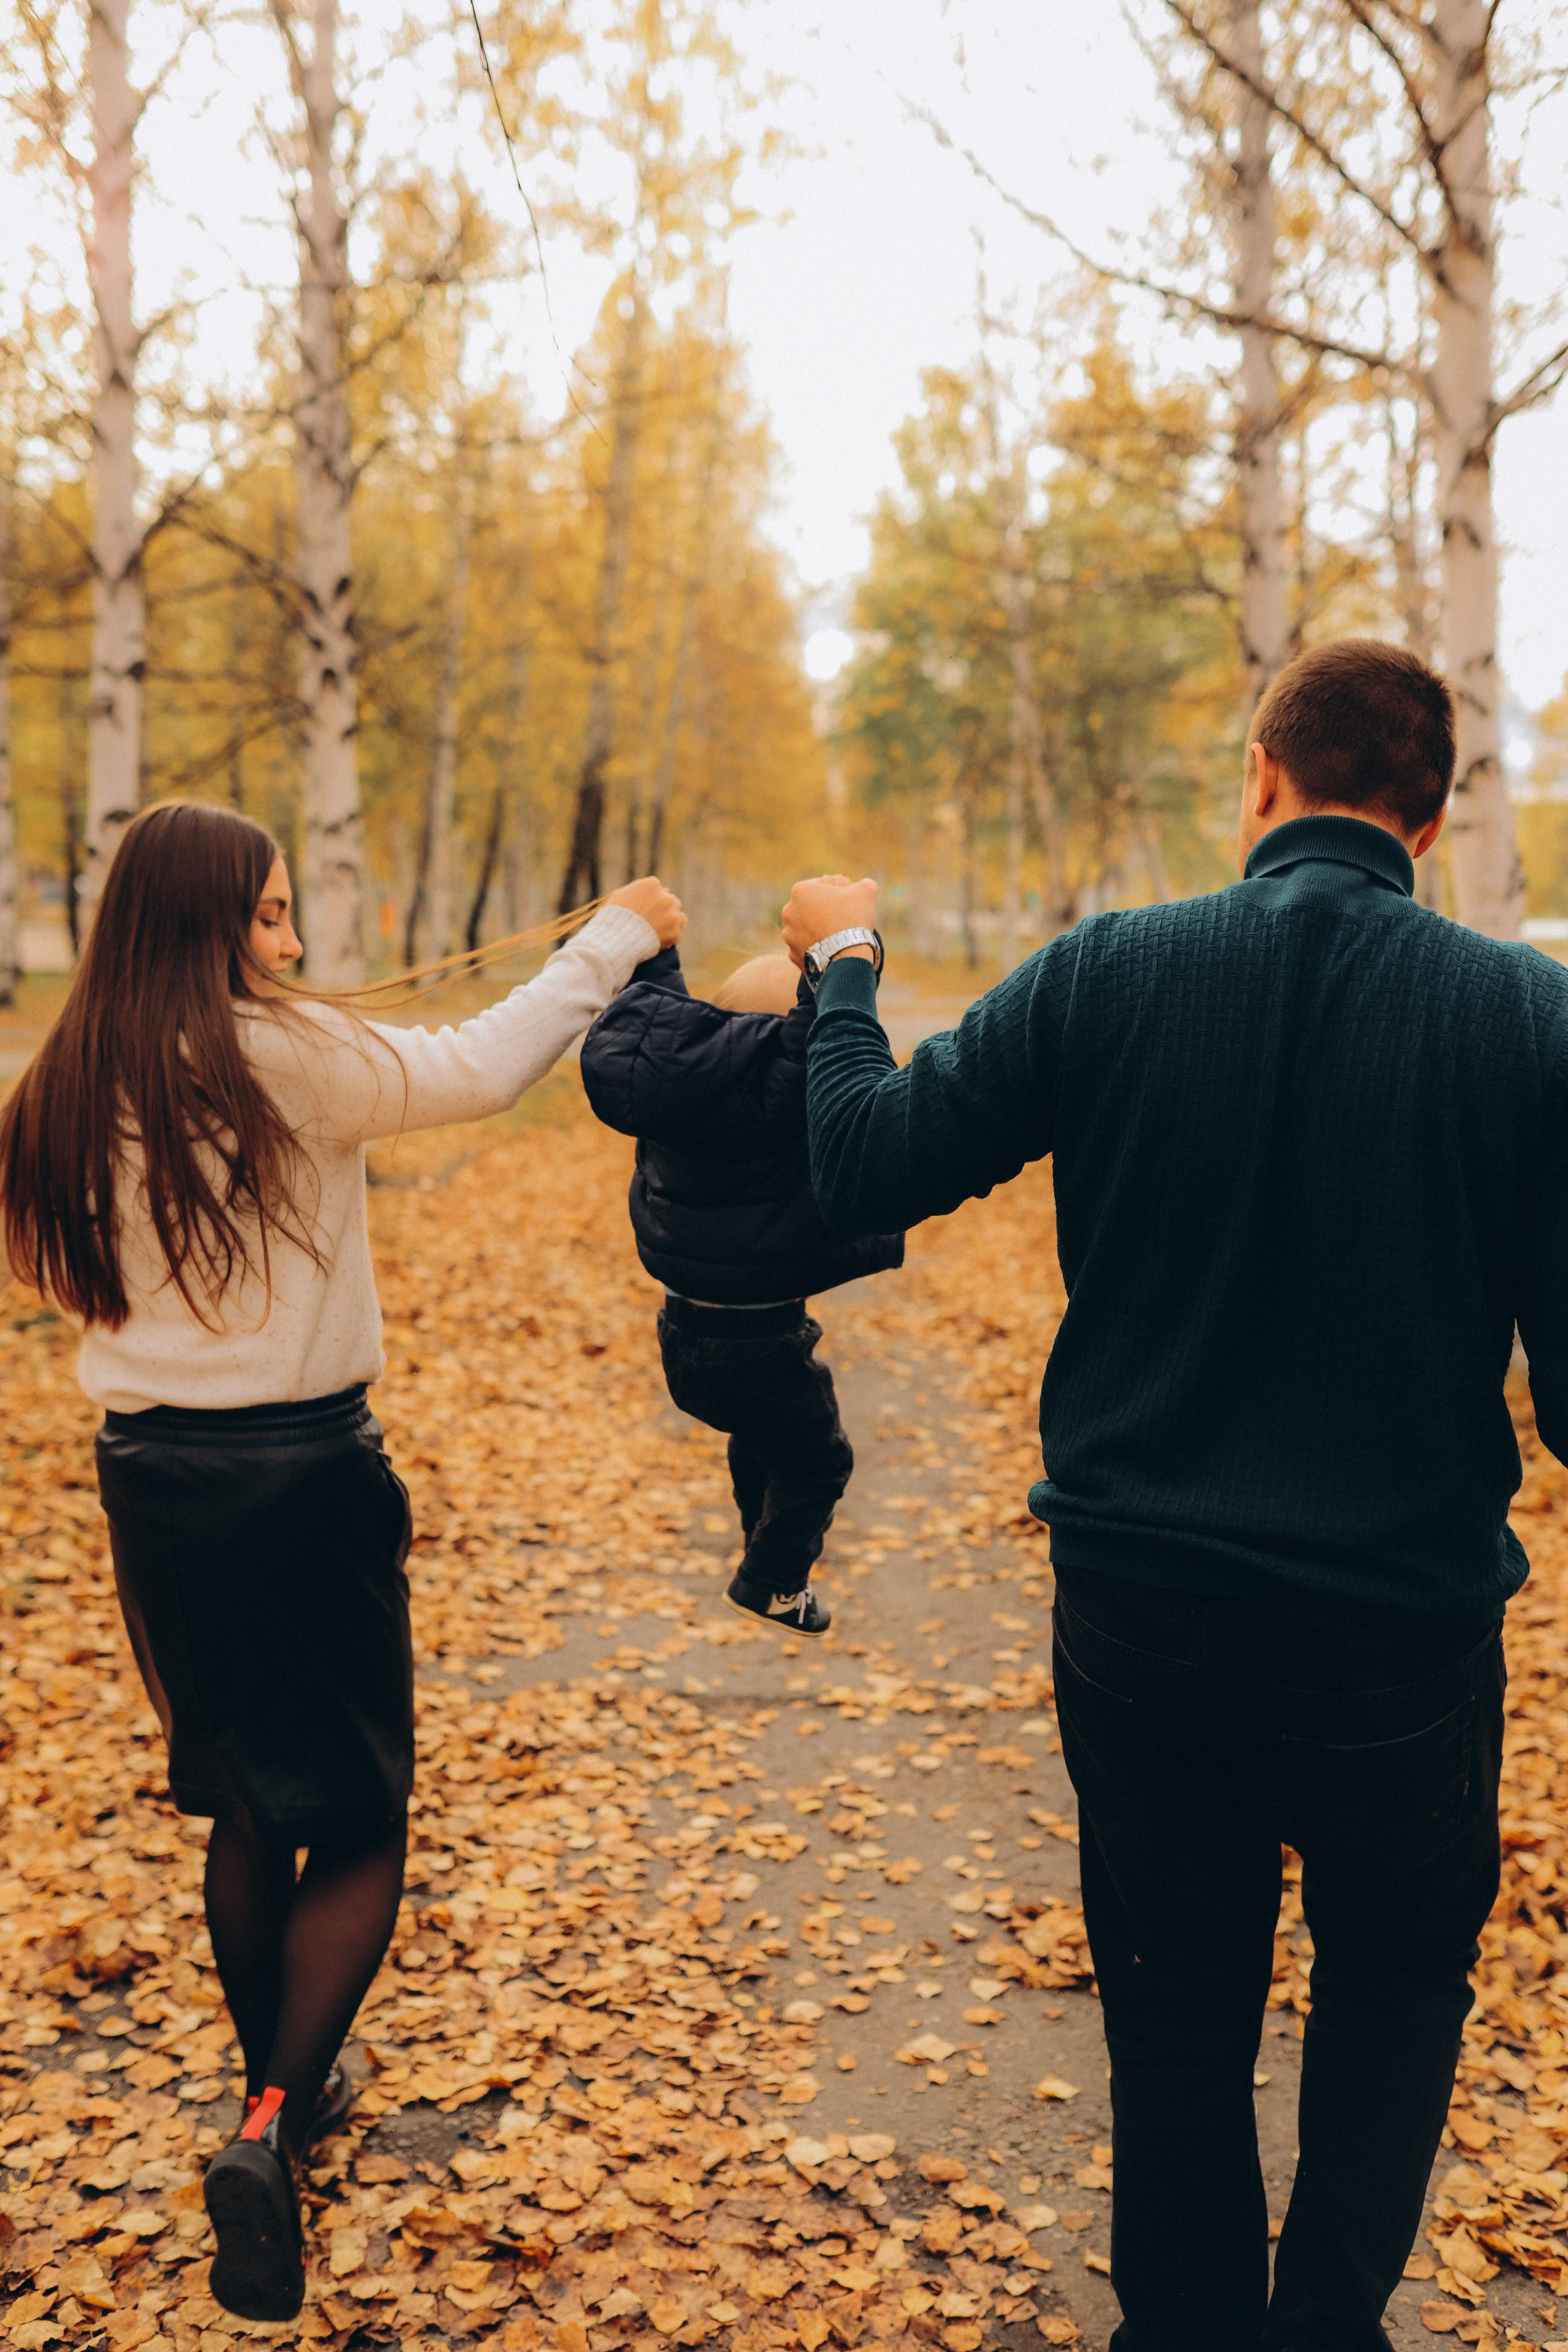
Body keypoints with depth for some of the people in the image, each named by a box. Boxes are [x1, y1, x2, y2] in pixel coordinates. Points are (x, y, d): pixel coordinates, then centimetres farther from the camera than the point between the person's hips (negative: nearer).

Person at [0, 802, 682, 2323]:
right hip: (300, 1470, -6)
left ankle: (285, 2089, 36)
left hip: (150, 1470, 6)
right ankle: (275, 2120, -8)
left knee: (245, 1805, 21)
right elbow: (477, 1069, -9)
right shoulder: (283, 1058, -15)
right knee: (357, 1817, 7)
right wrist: (613, 940, 2)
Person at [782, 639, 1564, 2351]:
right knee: (1400, 1970, 26)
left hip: (1144, 1615, 1)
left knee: (1179, 2016, 21)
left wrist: (843, 970, 13)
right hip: (1404, 1627, -1)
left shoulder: (1106, 975, -9)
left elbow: (862, 1170, -3)